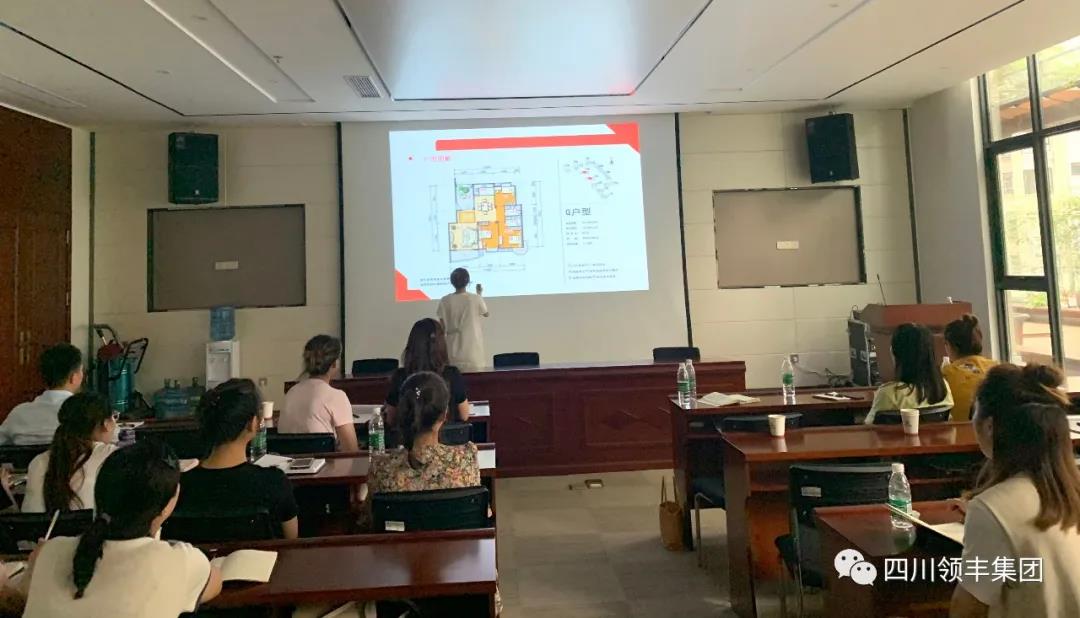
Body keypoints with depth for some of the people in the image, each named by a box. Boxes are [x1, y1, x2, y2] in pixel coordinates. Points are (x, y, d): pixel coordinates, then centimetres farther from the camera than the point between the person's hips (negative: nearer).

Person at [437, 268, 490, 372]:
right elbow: (486, 314, 12)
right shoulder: (475, 299, -7)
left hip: (454, 348, 2)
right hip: (473, 346, -2)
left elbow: (442, 326, 1)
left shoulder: (445, 301, -4)